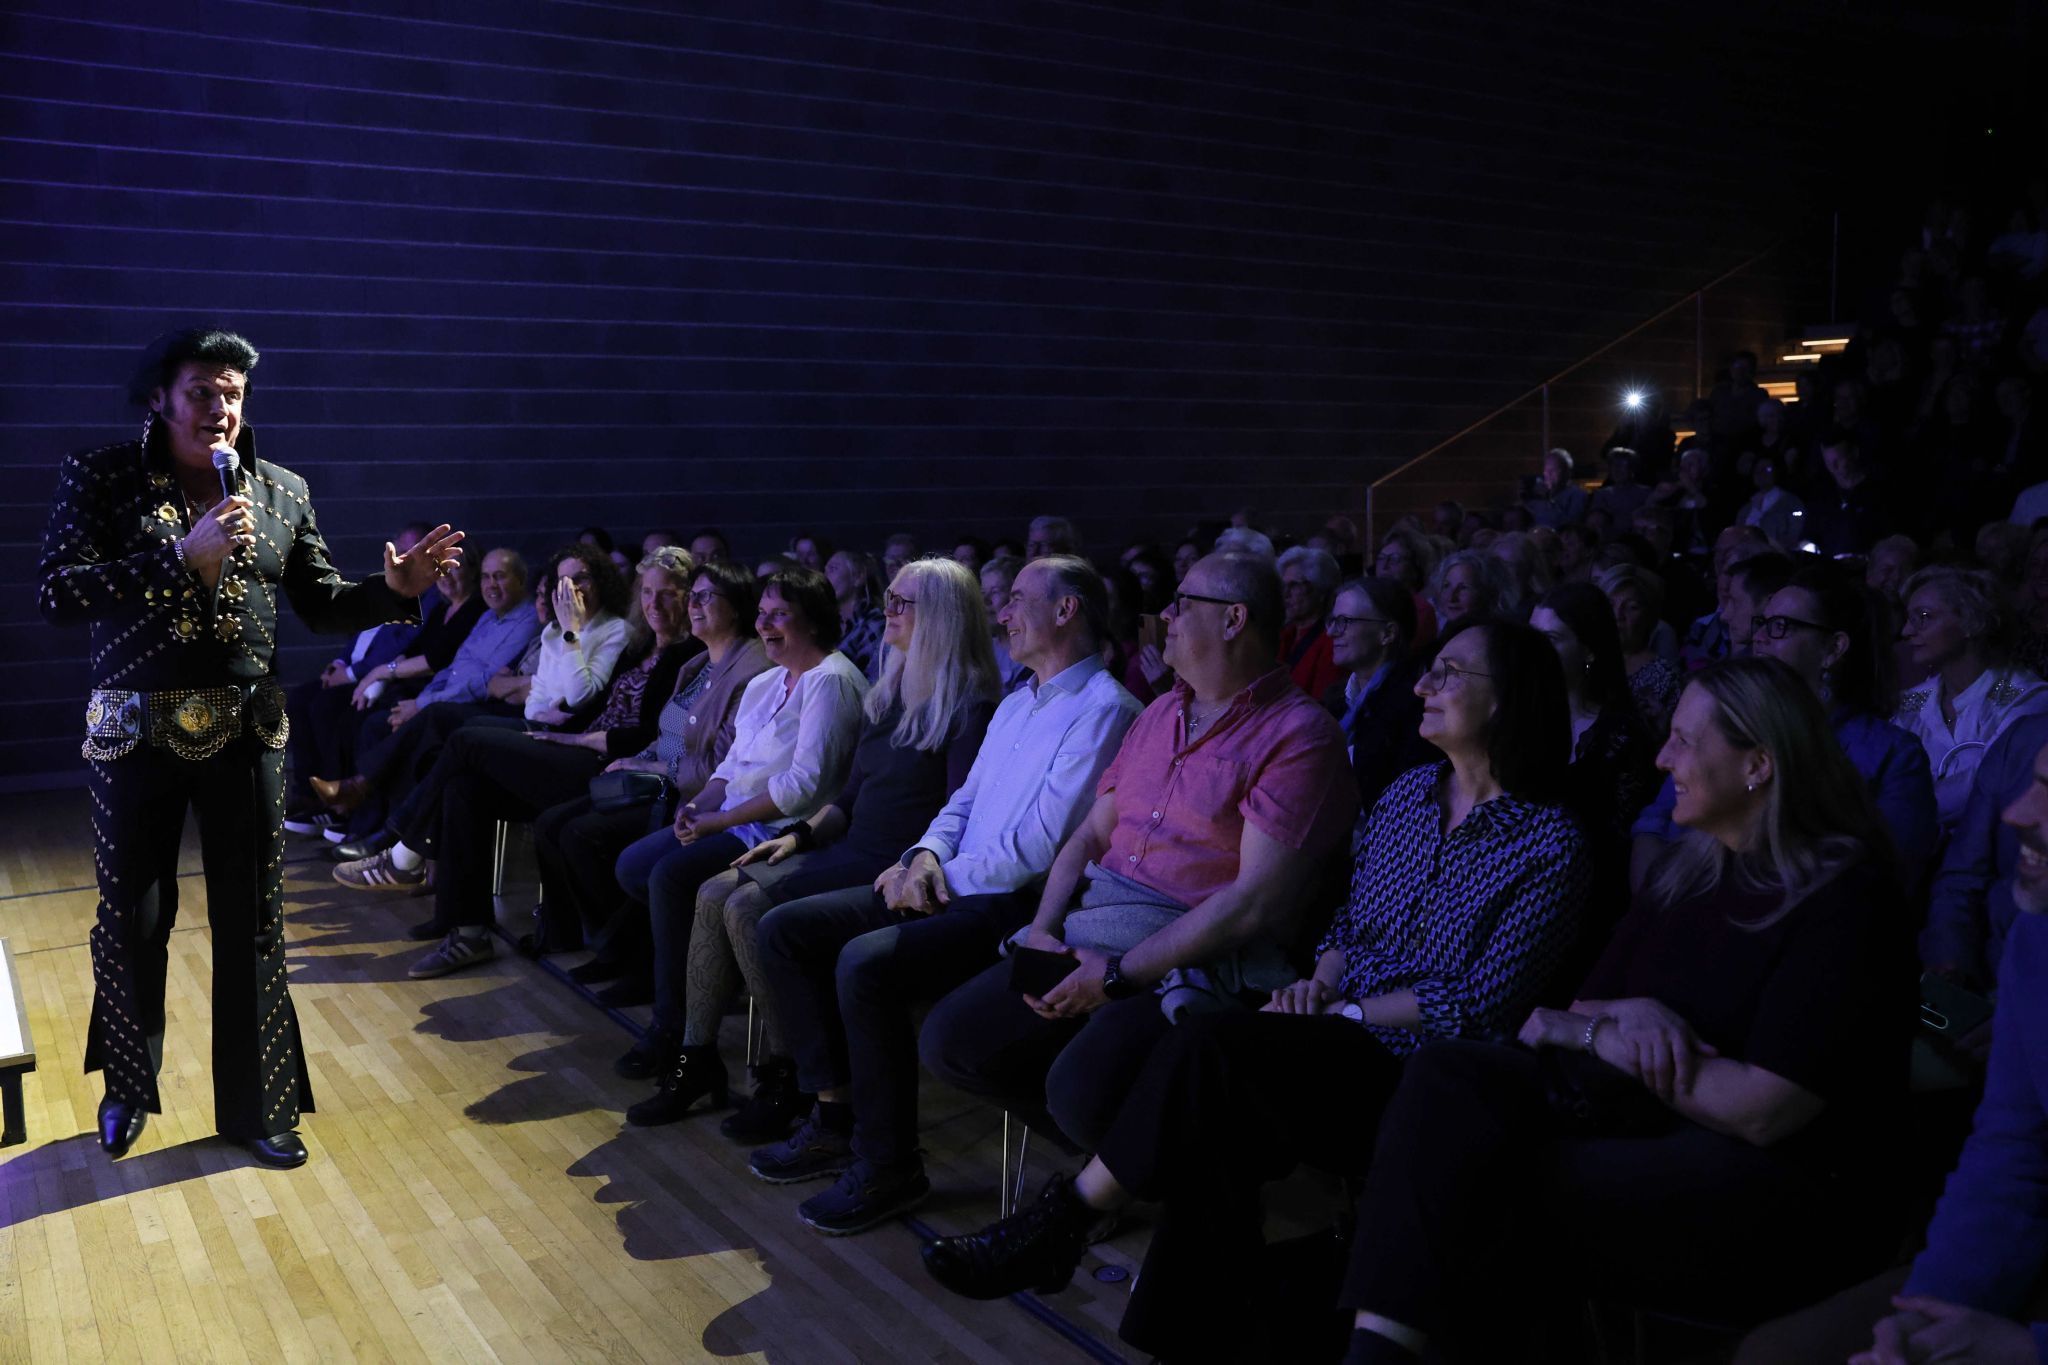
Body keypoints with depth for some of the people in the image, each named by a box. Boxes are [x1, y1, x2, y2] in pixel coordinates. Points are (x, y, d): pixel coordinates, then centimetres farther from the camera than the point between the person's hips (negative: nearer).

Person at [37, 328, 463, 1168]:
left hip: (246, 730, 2)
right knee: (132, 918, 10)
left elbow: (322, 603, 7)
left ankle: (254, 1106, 20)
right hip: (136, 730, -2)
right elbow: (54, 594, -15)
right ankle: (127, 1089, 34)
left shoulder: (281, 492, 4)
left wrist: (394, 589, -12)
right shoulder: (99, 479, -4)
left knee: (252, 922, 7)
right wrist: (183, 558, -23)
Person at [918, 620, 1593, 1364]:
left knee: (1210, 1046, -29)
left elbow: (1478, 1004, -12)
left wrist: (1347, 1012, -13)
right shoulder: (1410, 792, 13)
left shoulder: (1551, 843, -7)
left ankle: (1062, 1220, -17)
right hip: (1341, 1039, 6)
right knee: (1216, 1127, -29)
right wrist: (1320, 983, -2)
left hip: (1414, 1070, -6)